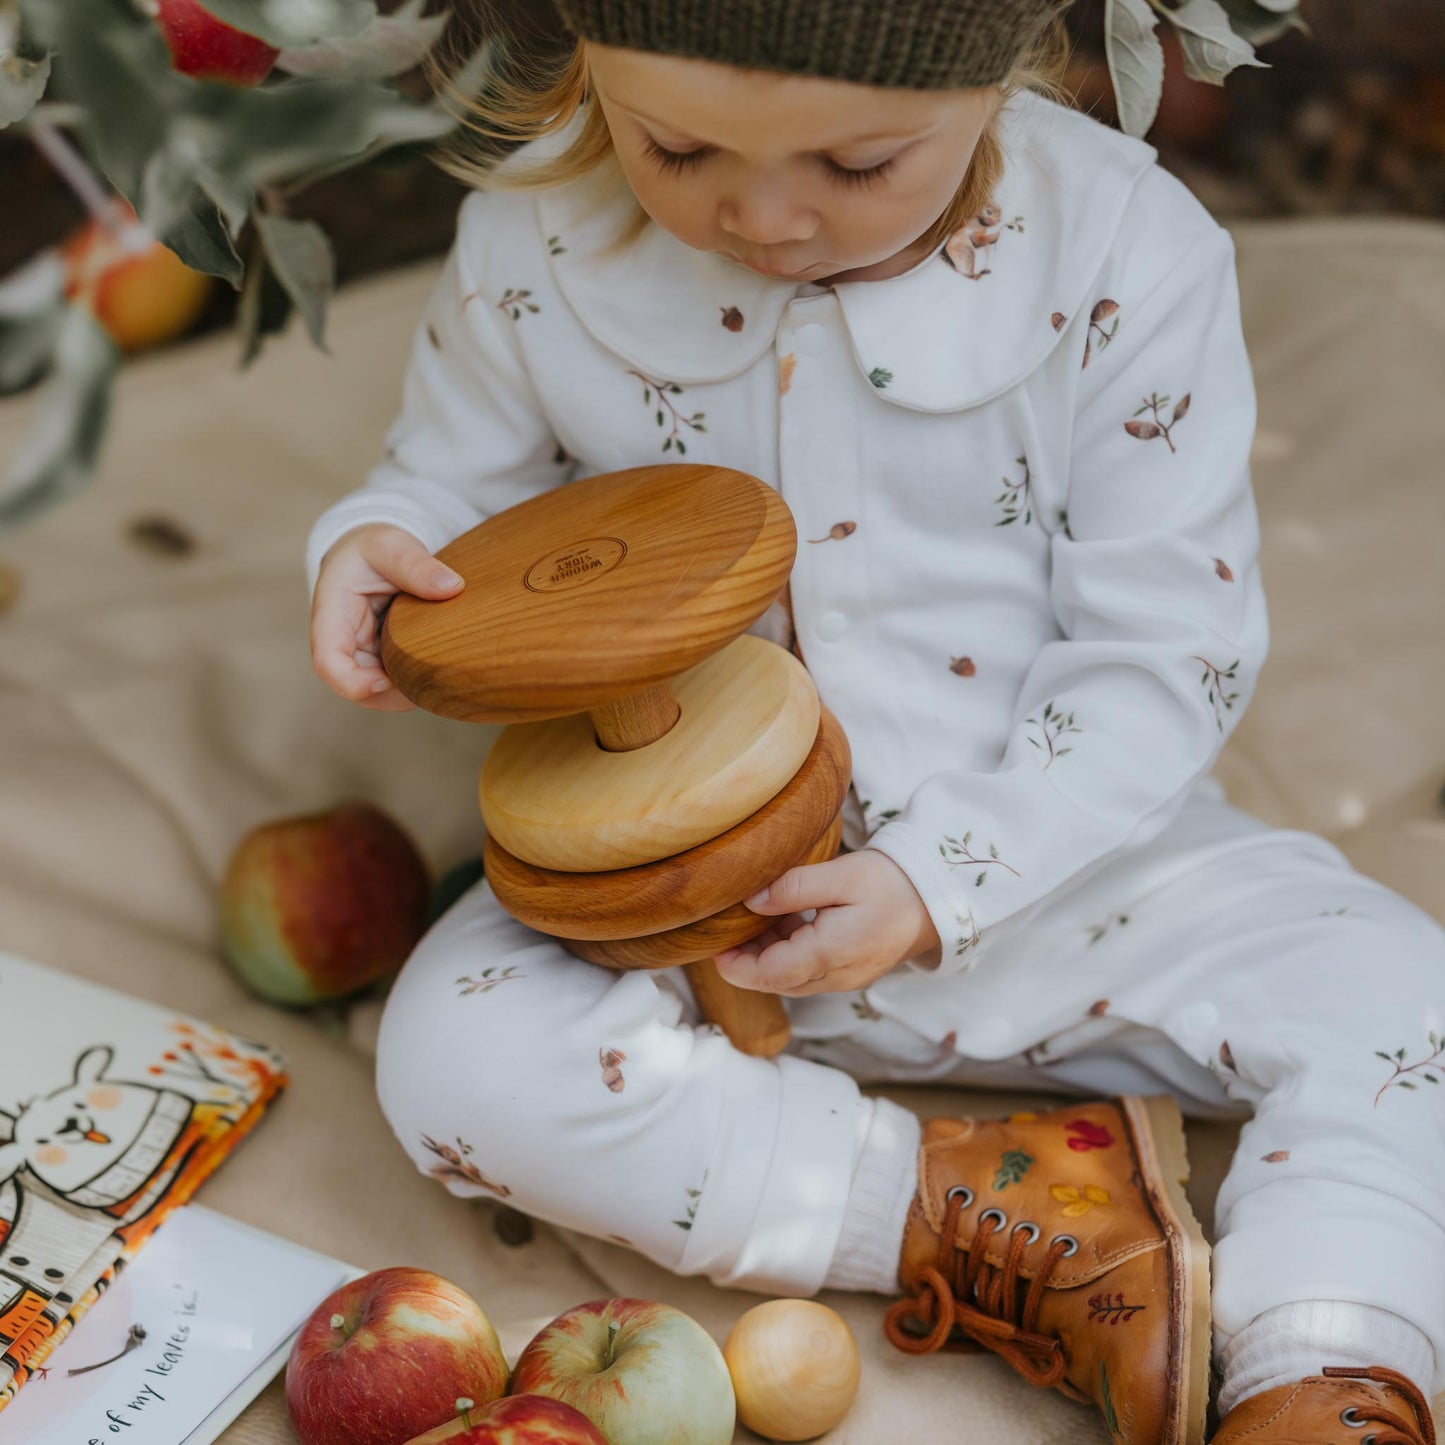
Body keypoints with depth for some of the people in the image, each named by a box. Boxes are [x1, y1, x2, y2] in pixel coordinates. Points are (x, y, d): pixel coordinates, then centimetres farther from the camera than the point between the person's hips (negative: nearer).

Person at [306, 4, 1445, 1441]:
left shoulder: (1120, 254, -16)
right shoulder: (533, 244, -11)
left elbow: (1166, 646, -12)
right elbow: (460, 478, 7)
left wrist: (937, 879, -22)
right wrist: (378, 543, -19)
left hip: (1056, 846, 0)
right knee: (454, 1053, -26)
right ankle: (1020, 1217, -22)